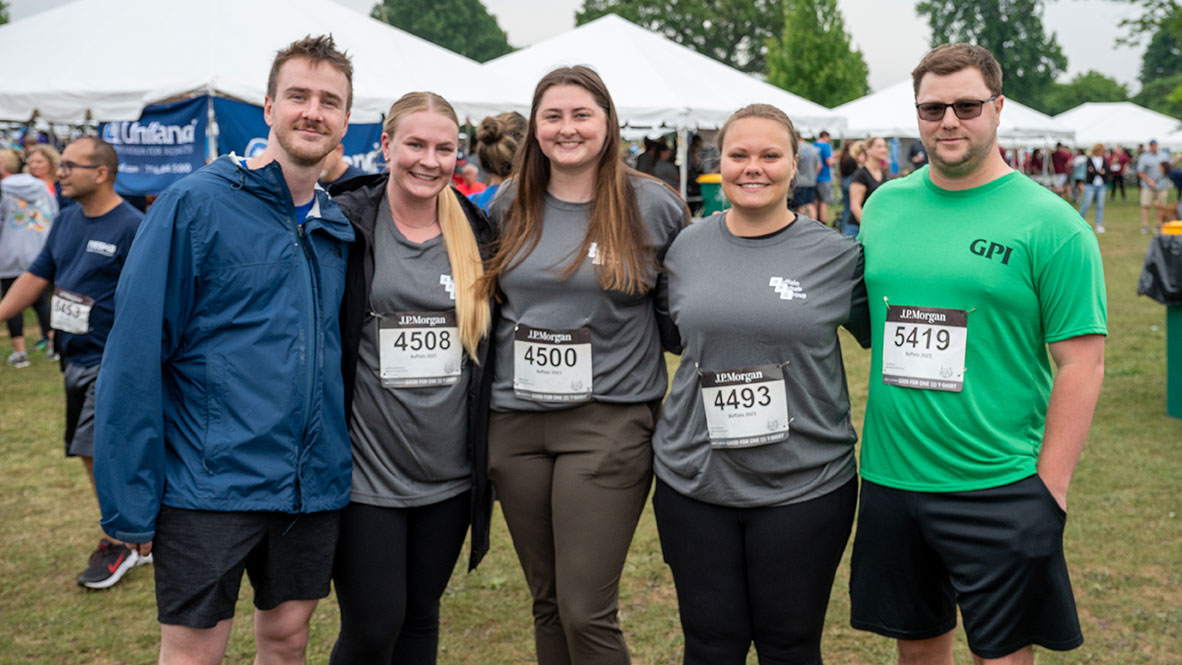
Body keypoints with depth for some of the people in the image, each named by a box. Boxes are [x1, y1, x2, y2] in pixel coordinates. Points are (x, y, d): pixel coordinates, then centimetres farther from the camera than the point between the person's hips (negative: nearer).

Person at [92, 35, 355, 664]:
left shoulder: (341, 227, 8)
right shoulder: (194, 204, -9)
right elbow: (135, 356, -11)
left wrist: (347, 464, 7)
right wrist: (131, 503, -14)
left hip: (314, 486, 5)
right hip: (210, 486, -5)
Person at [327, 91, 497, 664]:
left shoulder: (476, 233, 7)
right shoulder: (344, 224, -6)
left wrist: (487, 456, 13)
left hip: (449, 475, 4)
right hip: (366, 473, -4)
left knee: (421, 616, 14)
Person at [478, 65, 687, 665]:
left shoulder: (653, 205, -3)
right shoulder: (510, 205, 7)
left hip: (608, 420, -4)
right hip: (516, 421, 4)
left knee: (586, 612, -8)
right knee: (546, 603, 13)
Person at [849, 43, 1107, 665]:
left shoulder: (1050, 224, -8)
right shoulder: (885, 205, 7)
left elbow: (1081, 363, -9)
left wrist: (1050, 488, -13)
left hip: (1000, 491, -4)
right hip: (890, 478, 4)